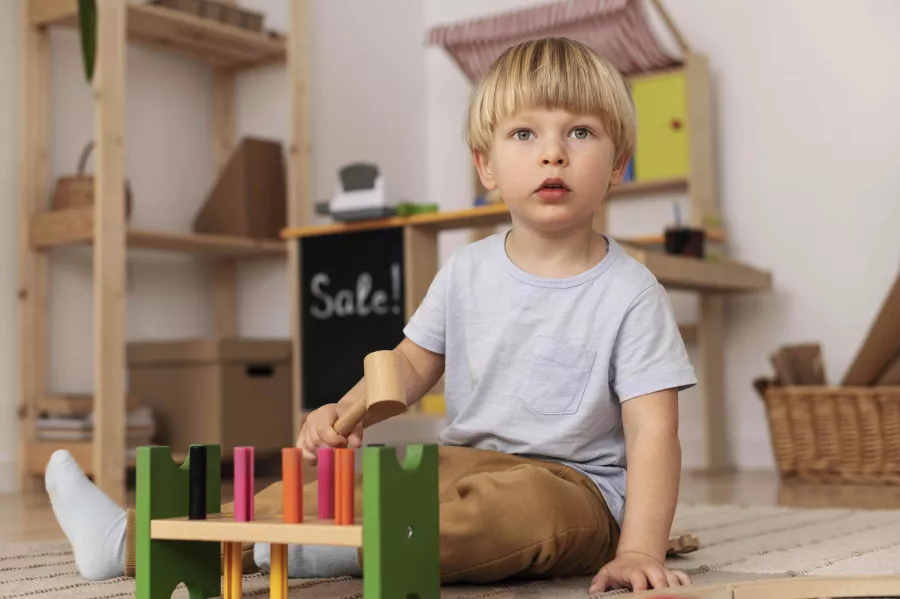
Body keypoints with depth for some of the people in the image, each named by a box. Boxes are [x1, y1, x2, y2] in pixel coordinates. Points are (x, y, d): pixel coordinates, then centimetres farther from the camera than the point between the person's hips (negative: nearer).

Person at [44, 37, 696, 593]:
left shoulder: (629, 294, -12)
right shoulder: (466, 271, 3)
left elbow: (653, 431, -15)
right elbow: (414, 361, 13)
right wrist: (351, 409, -7)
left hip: (575, 484, -4)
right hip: (465, 459, 5)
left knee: (521, 505, -39)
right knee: (325, 485, -10)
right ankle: (131, 538, -4)